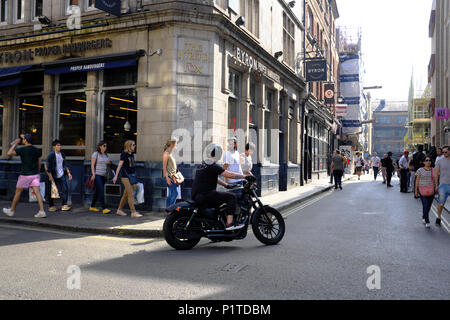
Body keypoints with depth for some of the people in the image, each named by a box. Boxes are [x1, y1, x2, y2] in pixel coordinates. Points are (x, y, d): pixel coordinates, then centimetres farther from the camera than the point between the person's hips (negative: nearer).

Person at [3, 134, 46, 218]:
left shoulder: (22, 149, -10)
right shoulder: (37, 150, 7)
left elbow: (9, 153, -9)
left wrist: (15, 143, -1)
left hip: (25, 175, -4)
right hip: (35, 175, 4)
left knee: (18, 192, 12)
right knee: (37, 192, -4)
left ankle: (11, 210, 26)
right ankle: (42, 211, -16)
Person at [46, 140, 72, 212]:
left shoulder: (62, 154, 8)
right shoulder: (51, 155, -10)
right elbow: (48, 168, -12)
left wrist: (68, 172, 11)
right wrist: (50, 177, -17)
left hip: (62, 175, 5)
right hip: (54, 176, -5)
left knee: (65, 189, -5)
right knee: (51, 191, 4)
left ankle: (64, 205, 0)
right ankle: (51, 206, 18)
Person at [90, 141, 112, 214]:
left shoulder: (106, 154, 14)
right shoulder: (96, 154, -5)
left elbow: (109, 164, 21)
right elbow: (92, 165, -9)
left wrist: (109, 162, -3)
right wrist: (93, 174, -18)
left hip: (103, 175, 7)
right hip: (97, 175, -7)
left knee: (98, 191, 12)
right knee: (101, 191, -14)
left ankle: (92, 206, 24)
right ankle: (104, 208, -15)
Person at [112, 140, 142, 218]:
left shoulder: (131, 154, 13)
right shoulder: (124, 154, -8)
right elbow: (120, 165, -12)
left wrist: (134, 177, 21)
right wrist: (116, 176, -17)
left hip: (132, 176, 8)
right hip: (126, 177, -8)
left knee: (126, 194, 13)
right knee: (131, 194, -10)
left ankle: (119, 210, 24)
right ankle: (133, 212, -8)